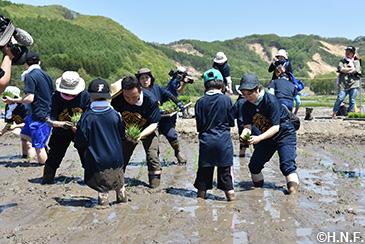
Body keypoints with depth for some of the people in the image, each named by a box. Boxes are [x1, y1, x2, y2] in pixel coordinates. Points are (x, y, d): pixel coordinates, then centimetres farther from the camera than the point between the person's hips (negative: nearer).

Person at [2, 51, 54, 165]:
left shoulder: (30, 76, -14)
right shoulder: (46, 75, 10)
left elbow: (30, 99, -19)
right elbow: (53, 95, 13)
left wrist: (12, 100, -6)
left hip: (40, 116, -9)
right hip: (48, 112, 9)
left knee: (39, 147, -2)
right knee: (24, 133, 23)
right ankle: (46, 147, 16)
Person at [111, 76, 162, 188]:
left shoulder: (150, 100, -33)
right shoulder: (118, 98, -27)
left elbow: (153, 124, -26)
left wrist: (140, 135, -42)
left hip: (147, 130, -2)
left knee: (152, 157, -13)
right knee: (121, 158, 8)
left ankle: (155, 188, 2)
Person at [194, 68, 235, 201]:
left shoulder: (200, 102, -3)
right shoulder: (227, 100, -6)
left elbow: (199, 126, 1)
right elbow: (232, 122, 2)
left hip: (206, 140, 1)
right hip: (224, 140, -1)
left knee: (204, 168, 11)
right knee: (225, 169, 8)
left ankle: (201, 192, 20)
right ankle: (230, 192, 13)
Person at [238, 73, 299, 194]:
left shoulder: (271, 101, -26)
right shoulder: (247, 106, -7)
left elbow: (276, 127, -28)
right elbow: (248, 125, -9)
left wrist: (259, 138, -40)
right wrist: (244, 134, -33)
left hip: (284, 134, -6)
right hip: (266, 137, 6)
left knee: (287, 164, -19)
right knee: (254, 164, 6)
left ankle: (293, 188, -14)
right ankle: (258, 186, 26)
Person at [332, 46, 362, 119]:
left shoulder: (357, 62, 13)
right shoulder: (342, 61, 14)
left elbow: (356, 71, -5)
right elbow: (341, 69, -6)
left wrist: (345, 70, -2)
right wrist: (351, 69, -3)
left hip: (354, 83, 1)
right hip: (344, 83, 0)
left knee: (352, 100, -4)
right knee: (340, 98, -10)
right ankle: (334, 113, 1)